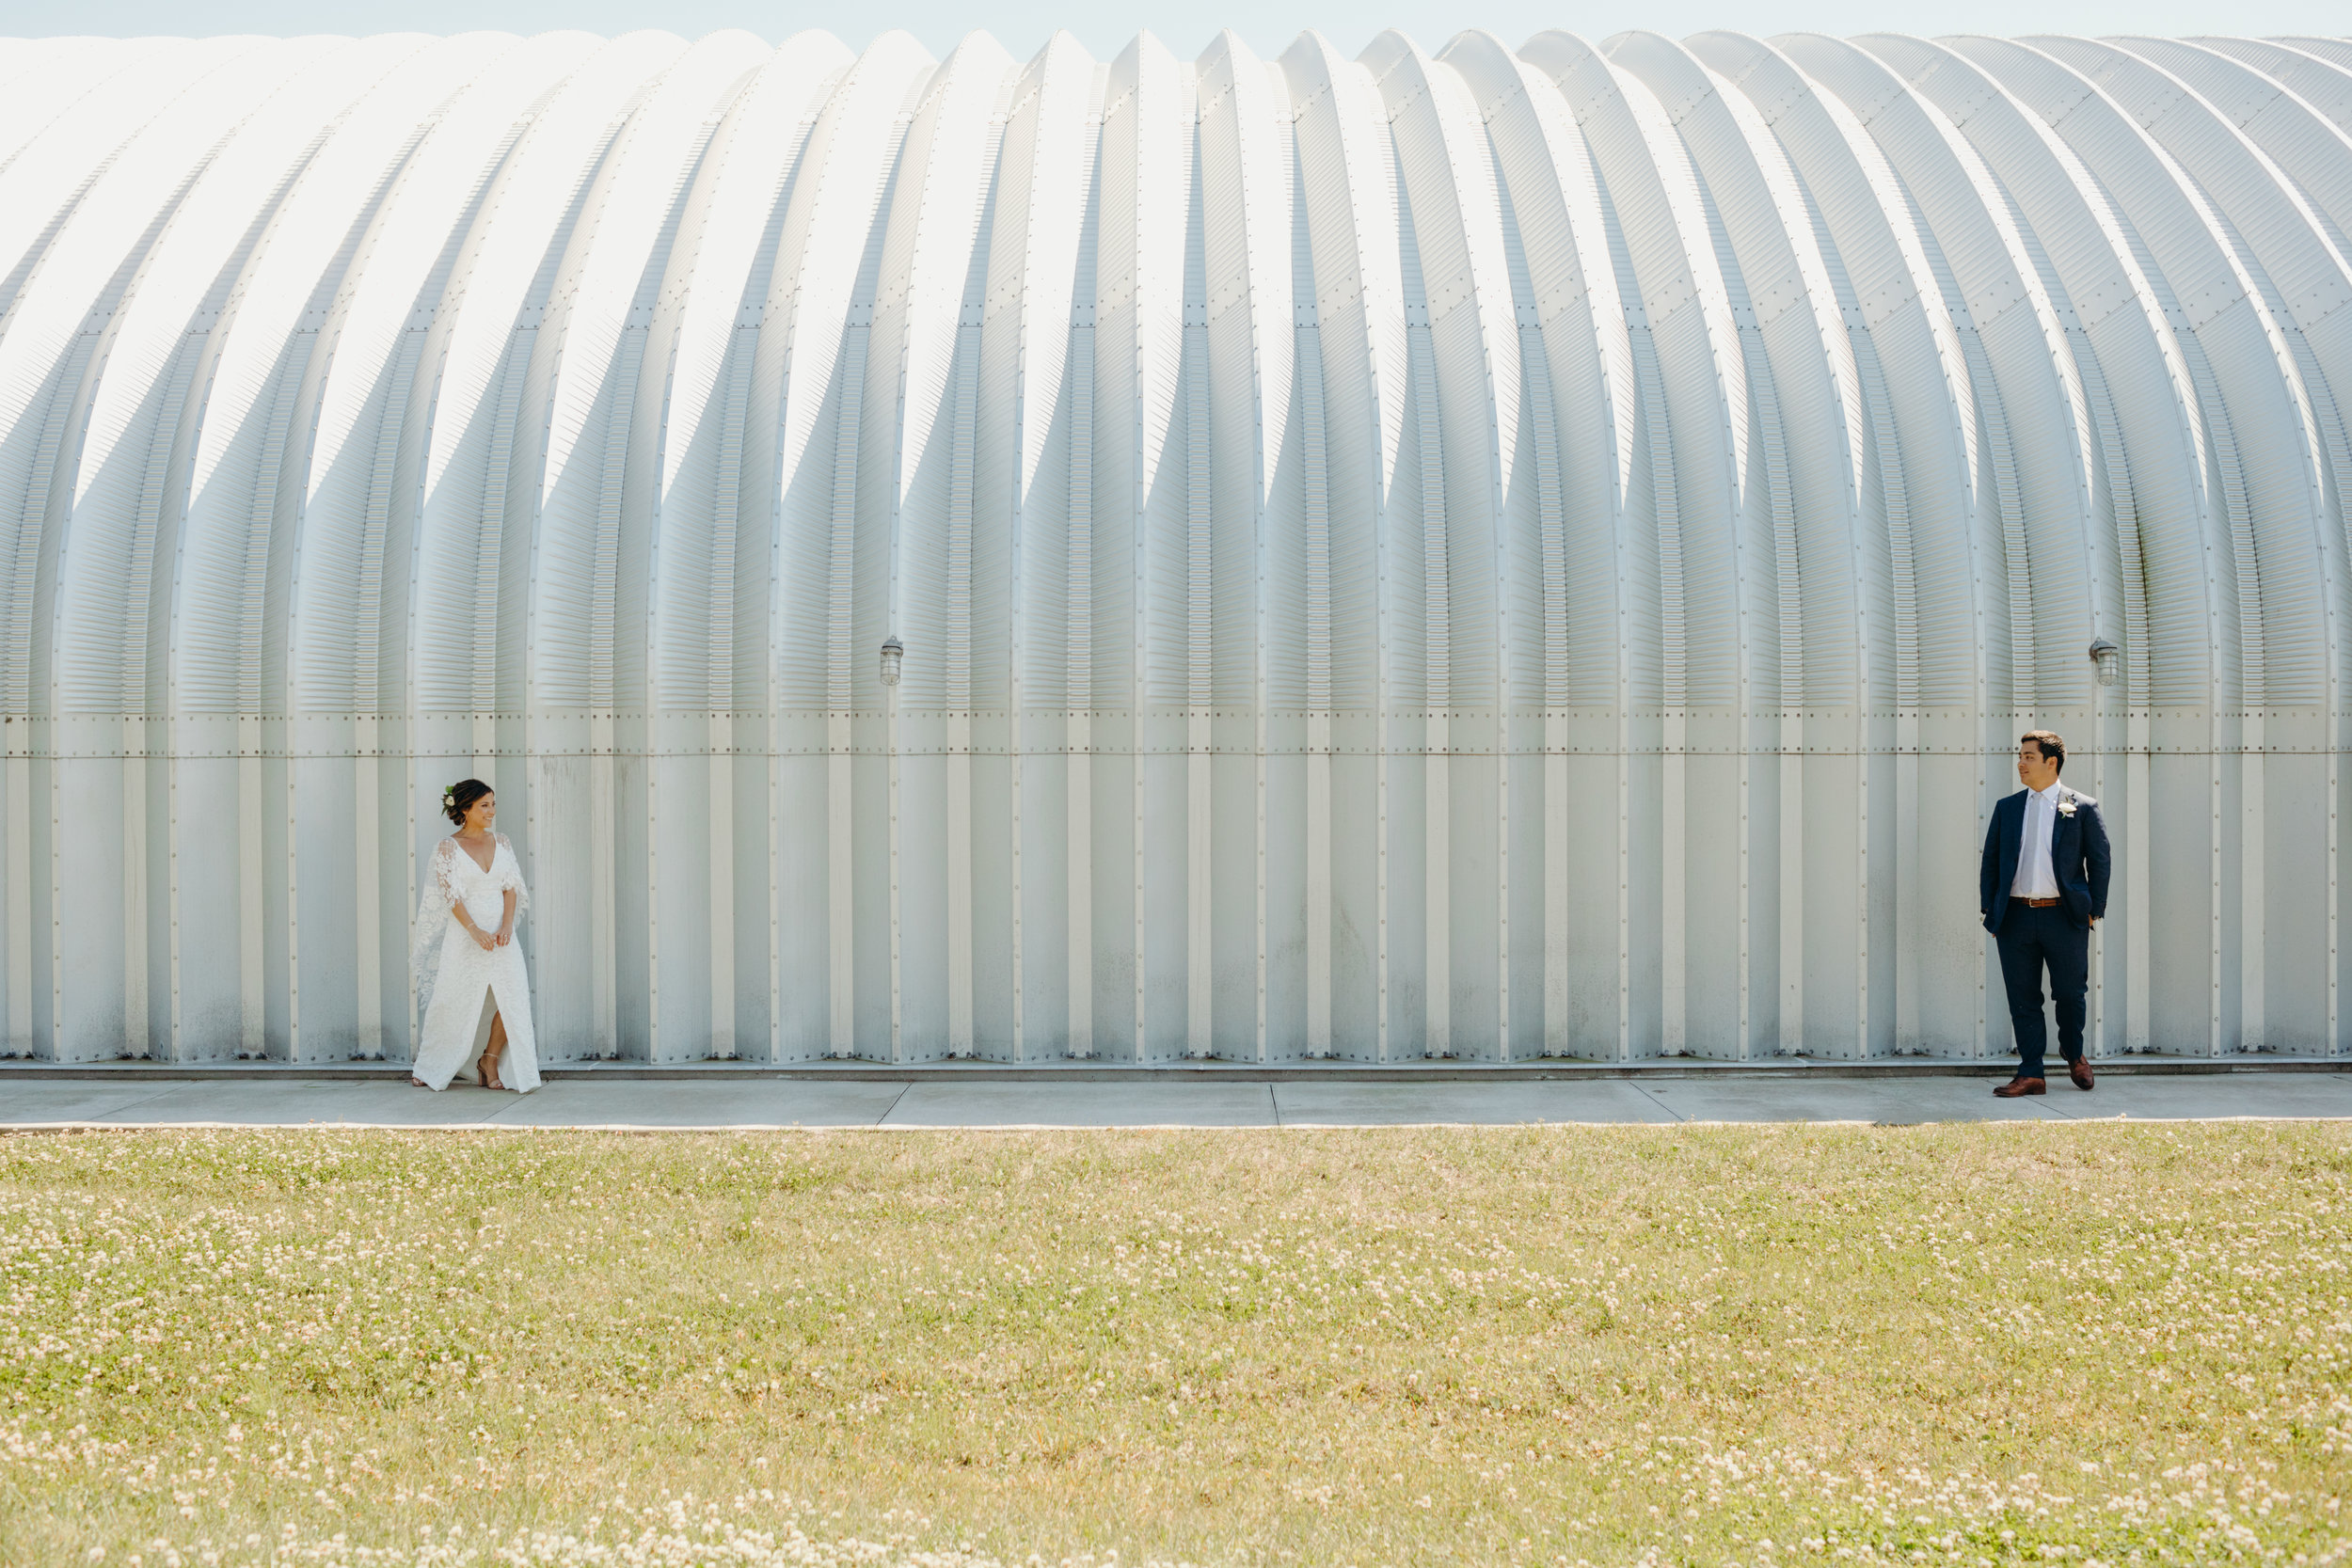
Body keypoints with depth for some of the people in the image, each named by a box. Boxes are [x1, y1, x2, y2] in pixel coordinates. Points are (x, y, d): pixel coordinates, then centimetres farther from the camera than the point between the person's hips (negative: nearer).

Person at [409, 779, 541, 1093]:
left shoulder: (501, 842, 9)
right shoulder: (447, 848, -4)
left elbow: (512, 887, 5)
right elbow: (452, 895, -10)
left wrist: (506, 926, -10)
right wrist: (475, 931, -21)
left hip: (501, 934, 4)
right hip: (464, 935, -4)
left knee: (512, 999, -8)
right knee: (456, 1006, 2)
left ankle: (491, 1065, 5)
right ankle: (427, 1067, 22)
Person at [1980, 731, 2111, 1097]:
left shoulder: (2082, 808, 1)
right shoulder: (2007, 808, 11)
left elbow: (2099, 861, 3)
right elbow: (1990, 861, 13)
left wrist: (2094, 911, -2)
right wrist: (1989, 911, 6)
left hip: (2064, 916, -3)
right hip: (2016, 916, 3)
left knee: (2070, 993, 4)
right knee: (2022, 998, 2)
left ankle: (2074, 1054, 30)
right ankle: (2030, 1074, 7)